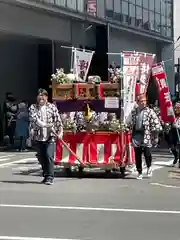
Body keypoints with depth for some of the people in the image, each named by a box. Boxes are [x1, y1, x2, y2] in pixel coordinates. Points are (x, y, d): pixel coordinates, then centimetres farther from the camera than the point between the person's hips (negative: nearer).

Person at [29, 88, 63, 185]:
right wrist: (44, 125, -25)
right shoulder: (33, 107, 4)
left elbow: (58, 120, 3)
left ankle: (50, 177, -8)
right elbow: (33, 118, -12)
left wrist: (60, 131, -6)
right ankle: (46, 175, 24)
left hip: (51, 136, -2)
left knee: (49, 155, -14)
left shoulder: (52, 107, 3)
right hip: (39, 136, 2)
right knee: (41, 157, 8)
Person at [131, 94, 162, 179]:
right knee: (137, 156, 4)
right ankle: (140, 173, 16)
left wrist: (155, 137, -8)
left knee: (147, 153, -11)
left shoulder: (150, 112, -2)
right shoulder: (134, 112, 13)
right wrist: (131, 136, 19)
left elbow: (156, 124, -5)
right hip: (136, 136, 4)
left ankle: (149, 167, 19)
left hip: (146, 136, -4)